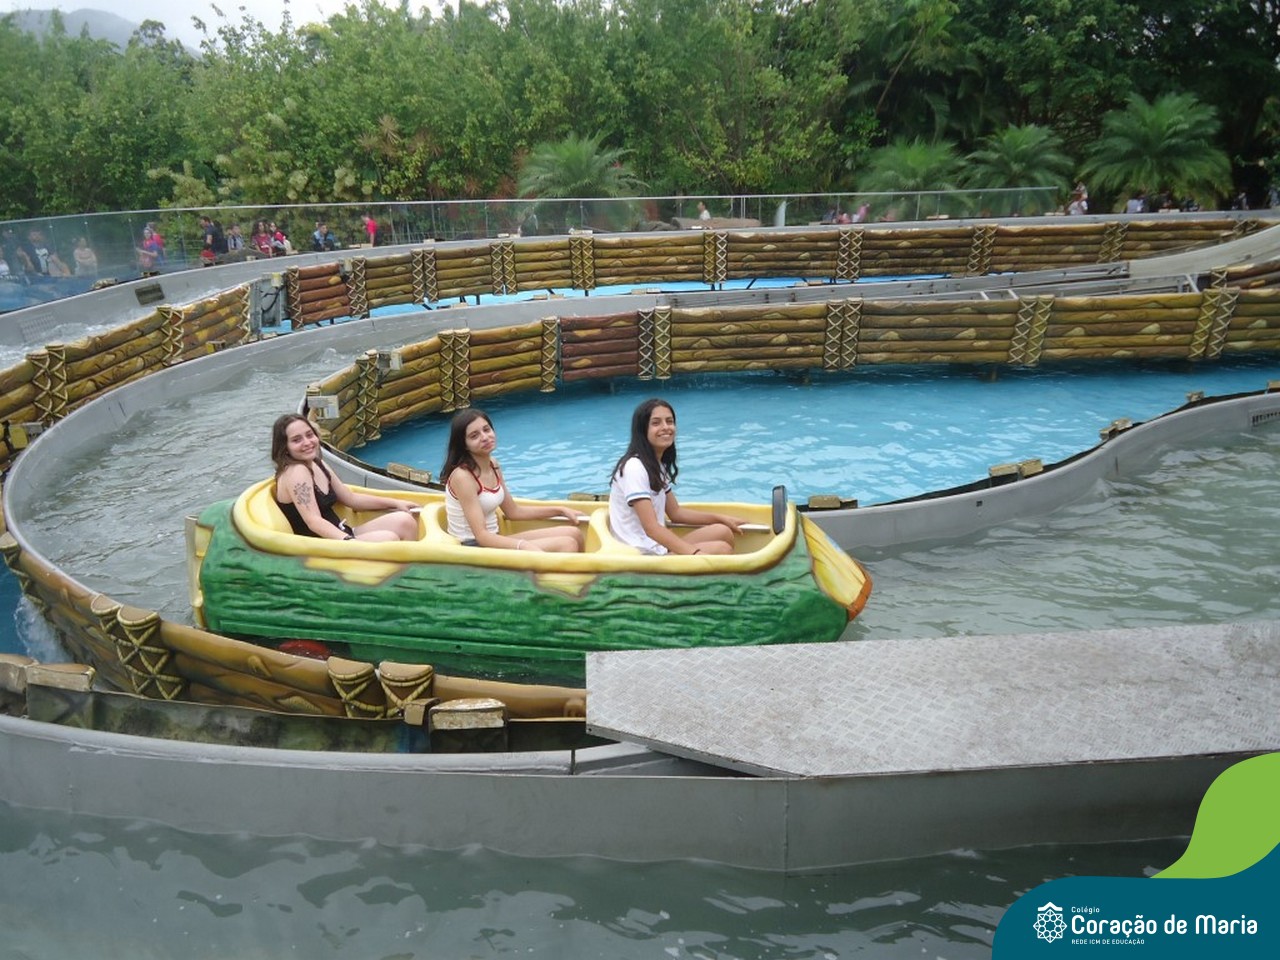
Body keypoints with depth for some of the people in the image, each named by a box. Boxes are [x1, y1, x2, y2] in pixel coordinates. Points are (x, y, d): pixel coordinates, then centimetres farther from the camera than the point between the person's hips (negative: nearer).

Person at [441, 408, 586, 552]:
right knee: (566, 546, -18)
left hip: (491, 540, 9)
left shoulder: (493, 465, 7)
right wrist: (523, 546, -38)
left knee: (573, 534, 1)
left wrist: (560, 510, 16)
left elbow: (513, 512, 18)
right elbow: (481, 535, -24)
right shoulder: (462, 476, -19)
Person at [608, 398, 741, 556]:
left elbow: (675, 513, 21)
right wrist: (695, 554, -32)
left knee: (724, 533, 0)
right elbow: (651, 528, -24)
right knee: (722, 549, -17)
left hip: (659, 545, 10)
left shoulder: (659, 466, 14)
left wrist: (720, 518, 13)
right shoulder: (635, 467, -18)